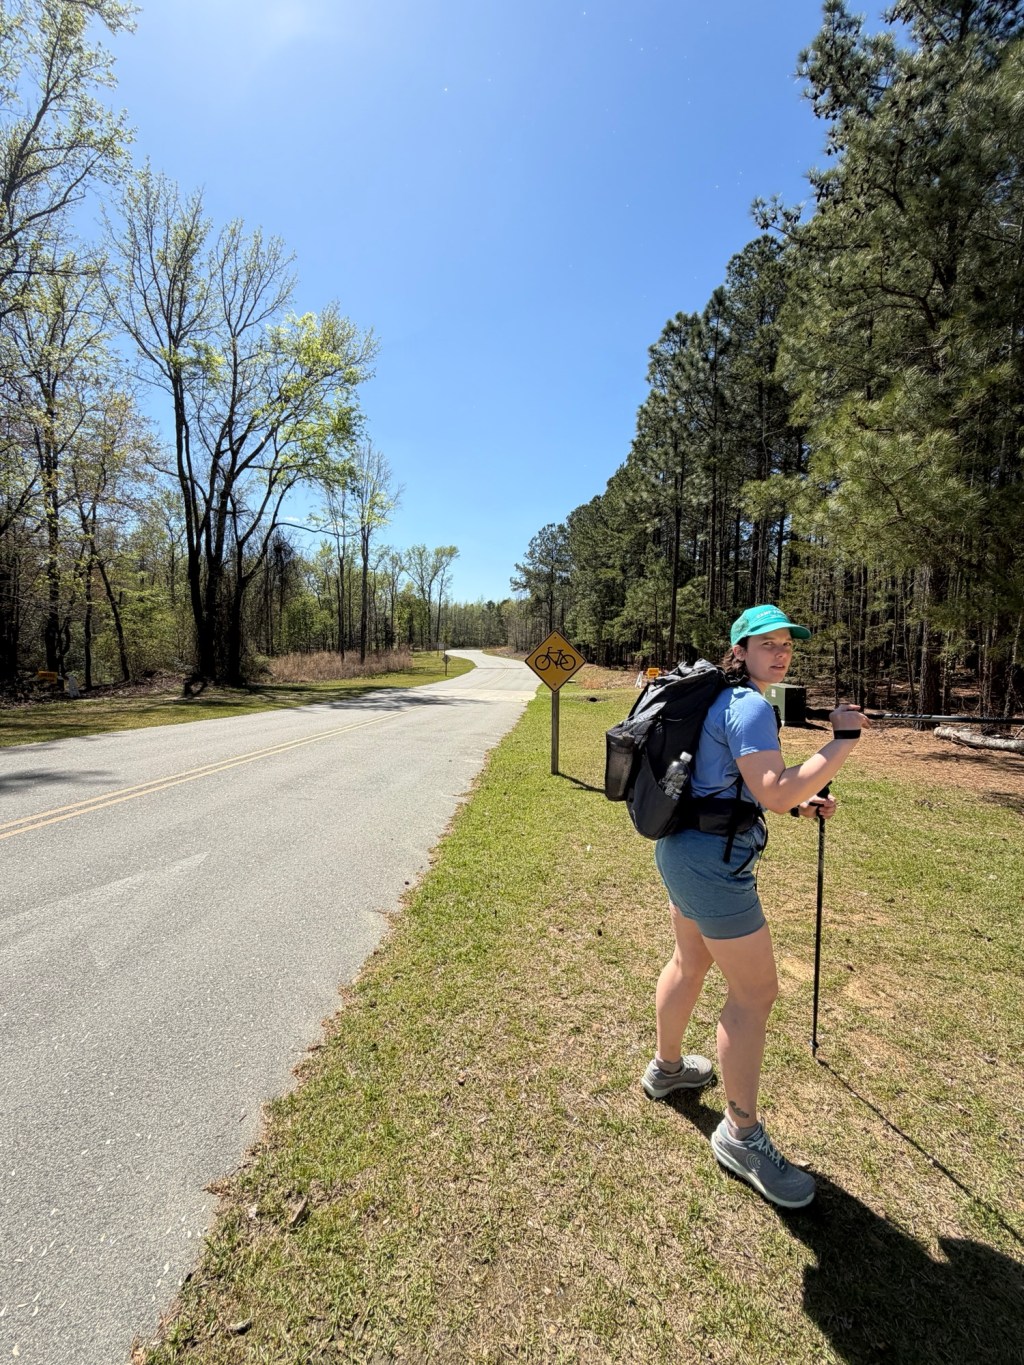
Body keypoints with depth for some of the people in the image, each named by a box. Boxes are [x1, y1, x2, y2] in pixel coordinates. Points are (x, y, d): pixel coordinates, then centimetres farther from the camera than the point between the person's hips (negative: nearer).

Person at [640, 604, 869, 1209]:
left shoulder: (724, 699, 13)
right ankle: (741, 1135, 19)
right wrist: (844, 740, -20)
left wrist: (800, 803, 11)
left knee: (691, 960, 26)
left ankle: (667, 1067, 48)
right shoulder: (750, 707, -17)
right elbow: (776, 793, -25)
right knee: (756, 990, 2)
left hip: (681, 848, 10)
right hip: (713, 861, -10)